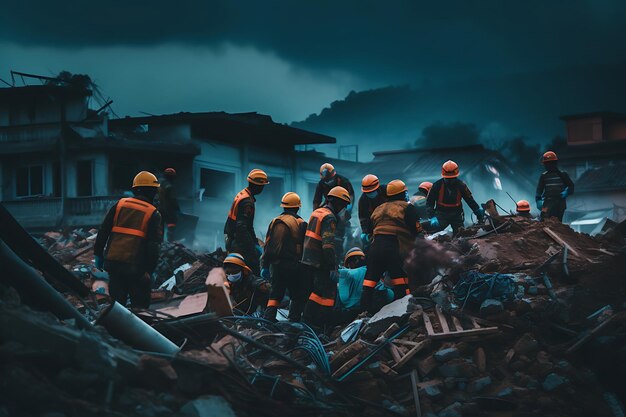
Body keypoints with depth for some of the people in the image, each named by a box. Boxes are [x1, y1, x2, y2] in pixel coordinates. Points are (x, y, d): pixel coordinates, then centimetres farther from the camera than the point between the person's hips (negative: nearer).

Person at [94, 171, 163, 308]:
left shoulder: (119, 205, 8)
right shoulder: (153, 214, -1)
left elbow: (103, 231, 8)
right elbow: (154, 245, -7)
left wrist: (98, 254, 15)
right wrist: (150, 270, -4)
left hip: (113, 263, 4)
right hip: (136, 266, -4)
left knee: (116, 302, 13)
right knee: (140, 306, 5)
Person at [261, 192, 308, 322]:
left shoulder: (274, 222, 8)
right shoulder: (301, 224, -7)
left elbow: (267, 246, 10)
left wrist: (265, 265, 14)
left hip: (276, 265, 5)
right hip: (293, 265, -5)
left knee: (275, 294, 13)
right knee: (298, 296, 4)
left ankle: (269, 317, 1)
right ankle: (294, 320, -1)